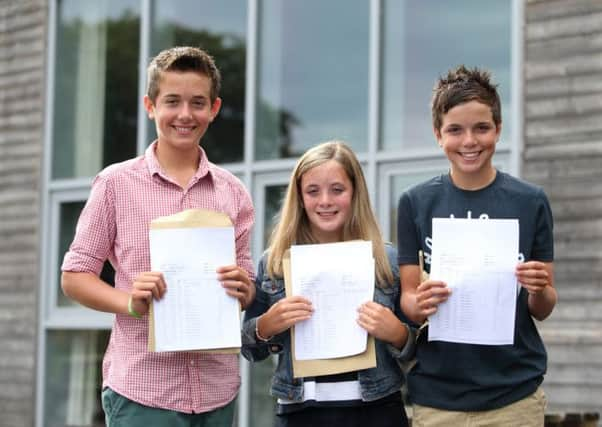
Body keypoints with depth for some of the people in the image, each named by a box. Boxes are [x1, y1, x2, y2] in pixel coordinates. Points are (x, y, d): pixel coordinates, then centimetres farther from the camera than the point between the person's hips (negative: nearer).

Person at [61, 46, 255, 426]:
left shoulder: (233, 193, 8)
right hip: (141, 391, -3)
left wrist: (243, 290, -9)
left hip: (217, 391, 3)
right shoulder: (116, 183, 0)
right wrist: (130, 303, -16)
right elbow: (75, 277, 2)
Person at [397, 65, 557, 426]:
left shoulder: (531, 202, -1)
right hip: (437, 396, 0)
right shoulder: (415, 204, -1)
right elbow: (407, 297, 2)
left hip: (515, 393, 0)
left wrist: (540, 291, -18)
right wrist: (419, 306, -20)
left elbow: (542, 310, 3)